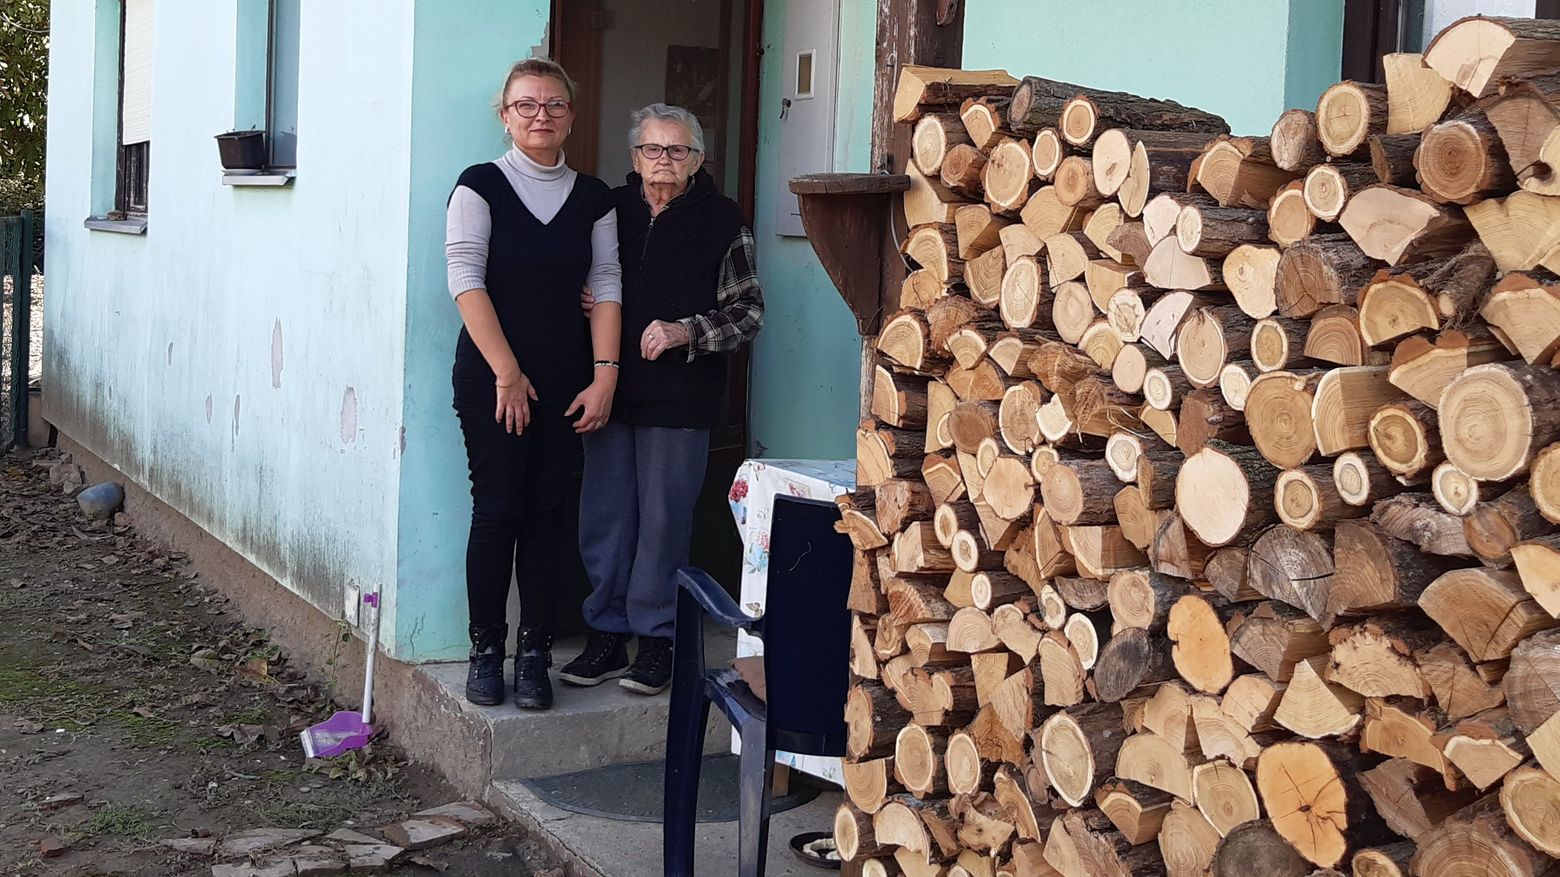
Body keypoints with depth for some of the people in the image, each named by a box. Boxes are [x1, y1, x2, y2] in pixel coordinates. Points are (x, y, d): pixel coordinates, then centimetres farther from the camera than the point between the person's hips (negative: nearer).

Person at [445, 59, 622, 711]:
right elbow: (466, 280, -8)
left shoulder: (592, 198, 10)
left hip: (566, 384, 3)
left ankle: (534, 655, 12)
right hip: (491, 379, -3)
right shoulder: (481, 186, -1)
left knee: (548, 514, 4)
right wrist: (508, 374, -13)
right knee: (497, 510, -2)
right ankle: (486, 650, 10)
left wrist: (605, 376, -4)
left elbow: (606, 288, 6)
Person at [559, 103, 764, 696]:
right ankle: (607, 636, 17)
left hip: (680, 397, -3)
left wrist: (686, 332, -12)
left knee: (663, 520, 1)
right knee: (604, 518, 6)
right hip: (611, 389, 3)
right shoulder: (612, 209, 10)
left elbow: (748, 312, 2)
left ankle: (656, 640, 13)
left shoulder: (721, 220, 1)